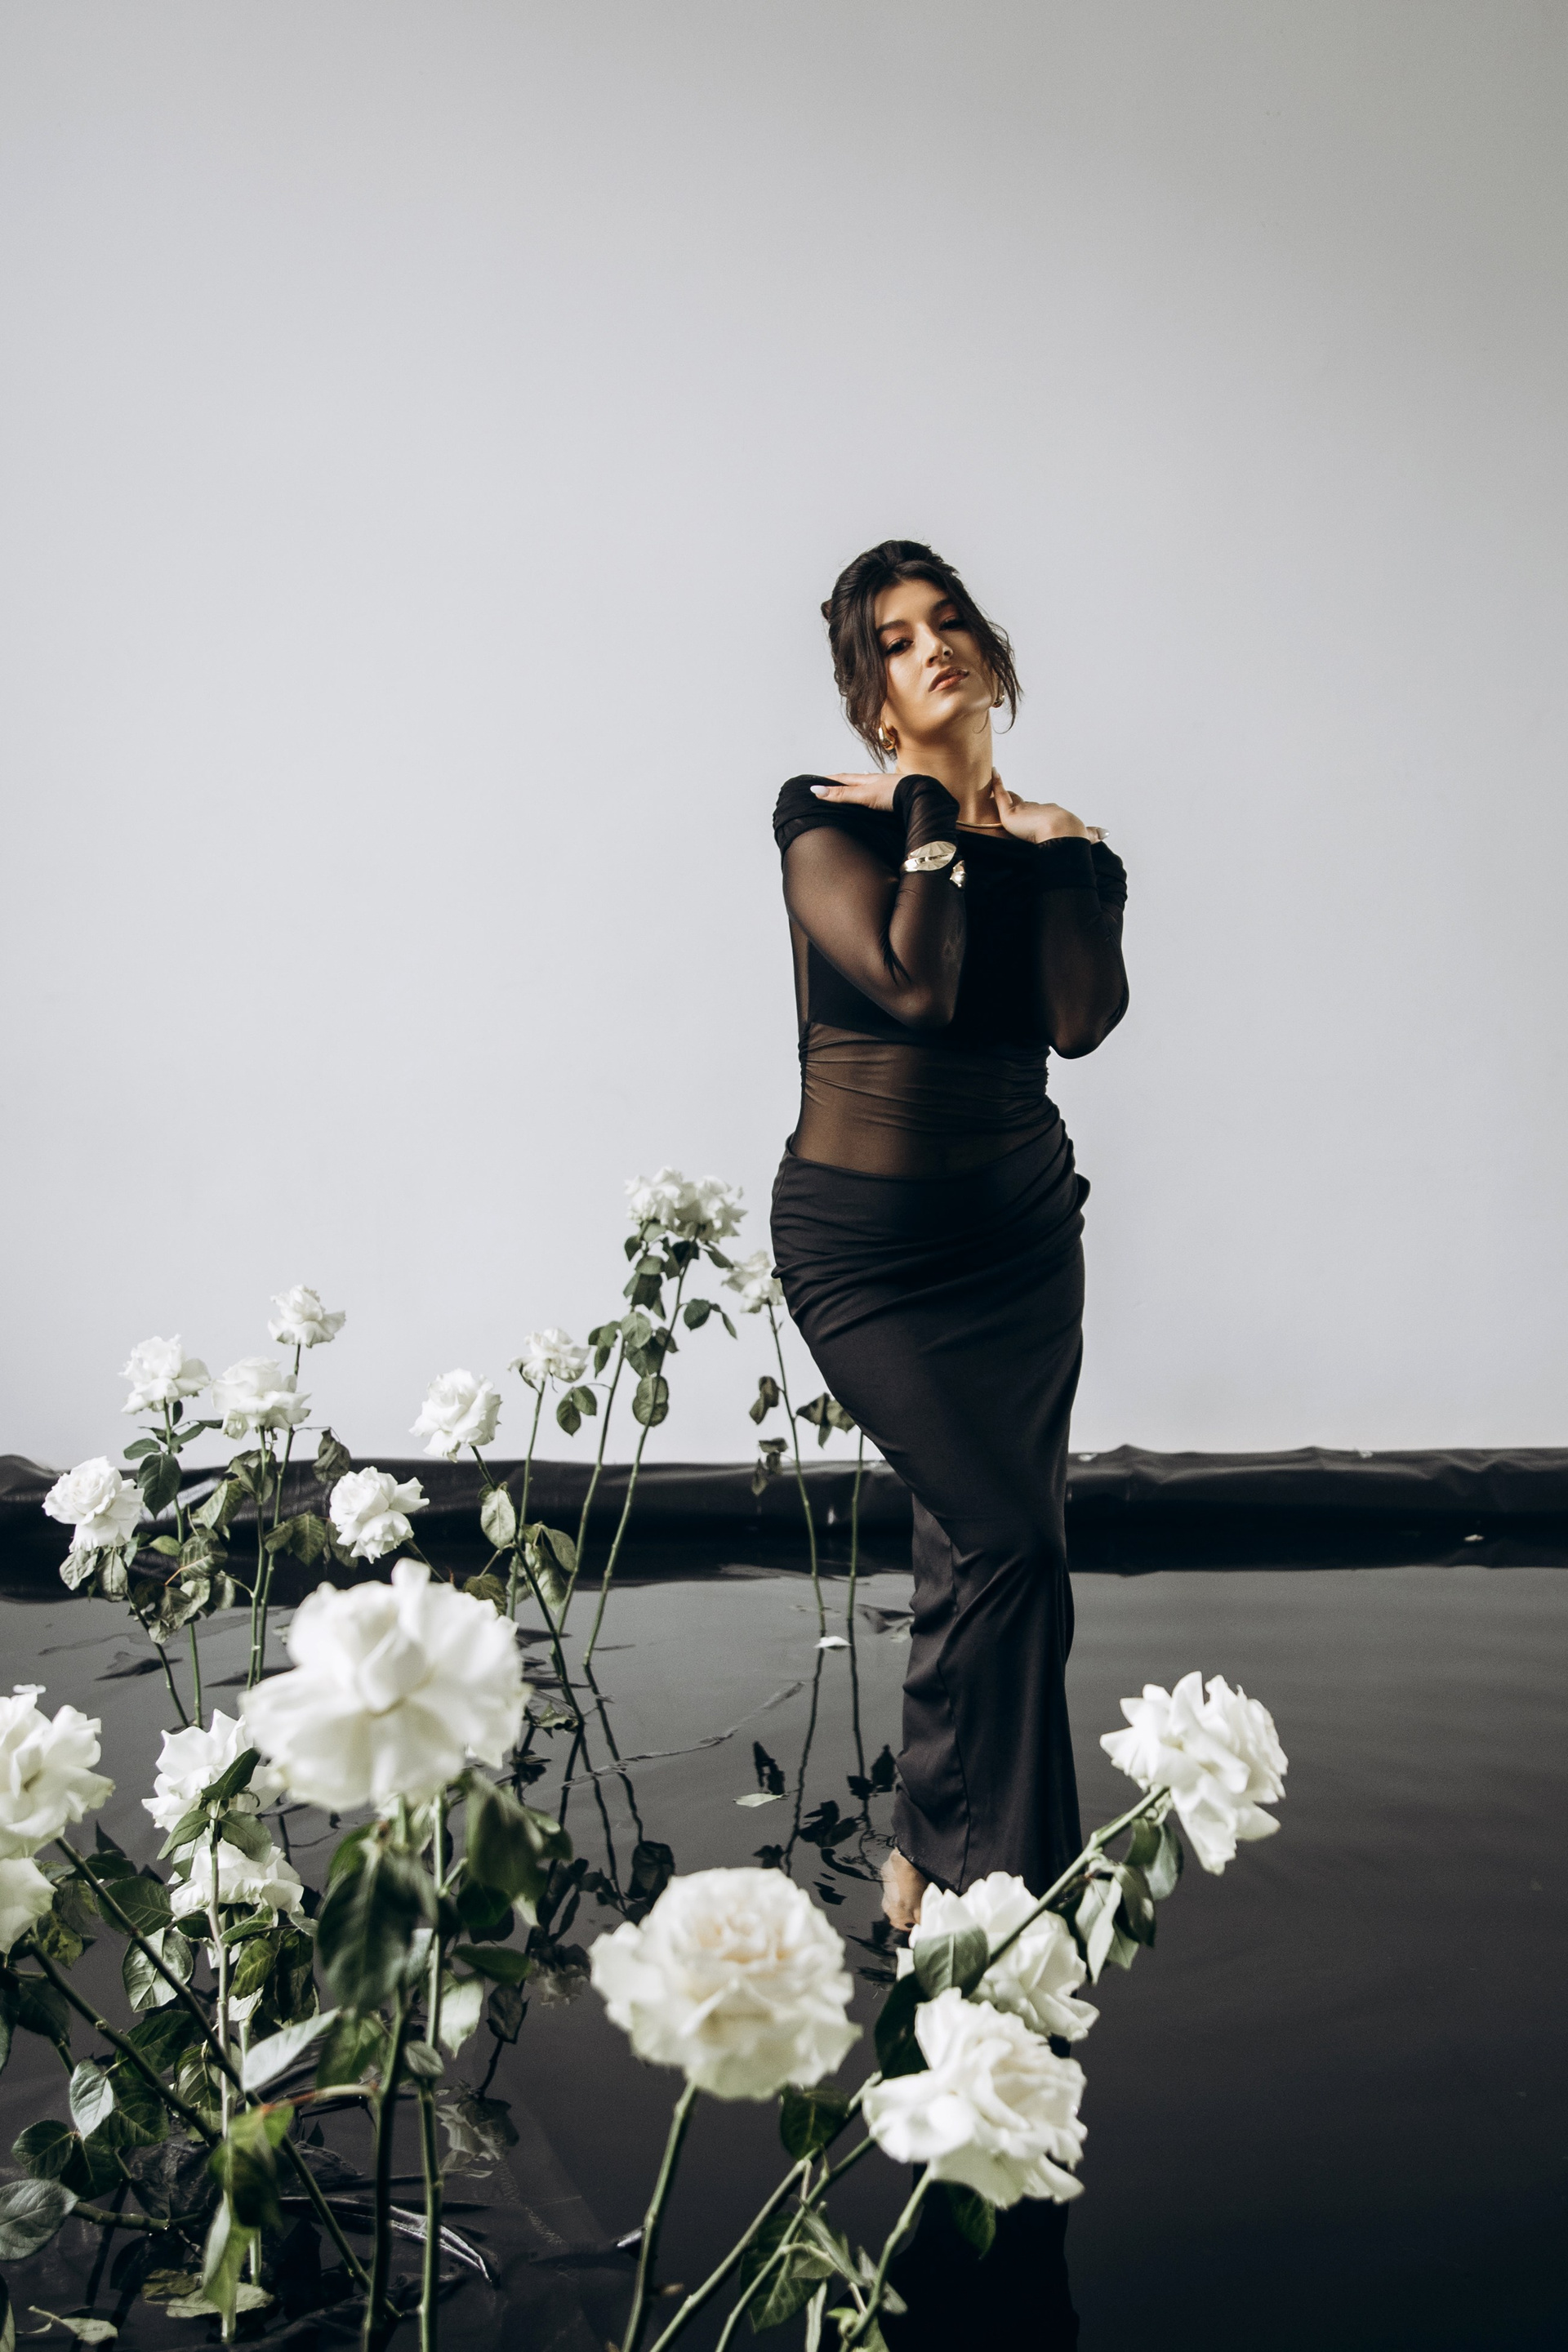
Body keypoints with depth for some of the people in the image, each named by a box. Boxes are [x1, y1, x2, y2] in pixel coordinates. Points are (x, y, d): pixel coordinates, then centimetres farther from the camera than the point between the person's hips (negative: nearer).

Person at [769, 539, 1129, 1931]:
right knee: (1011, 1545, -12)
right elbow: (916, 982, -21)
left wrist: (1059, 850, -6)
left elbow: (1083, 1021, -8)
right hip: (866, 1242, -5)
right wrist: (933, 815, -11)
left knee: (980, 1554, 7)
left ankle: (930, 1856, 25)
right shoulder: (828, 820, -5)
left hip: (1020, 1229, 5)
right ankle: (997, 1885, 5)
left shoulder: (1057, 848, 9)